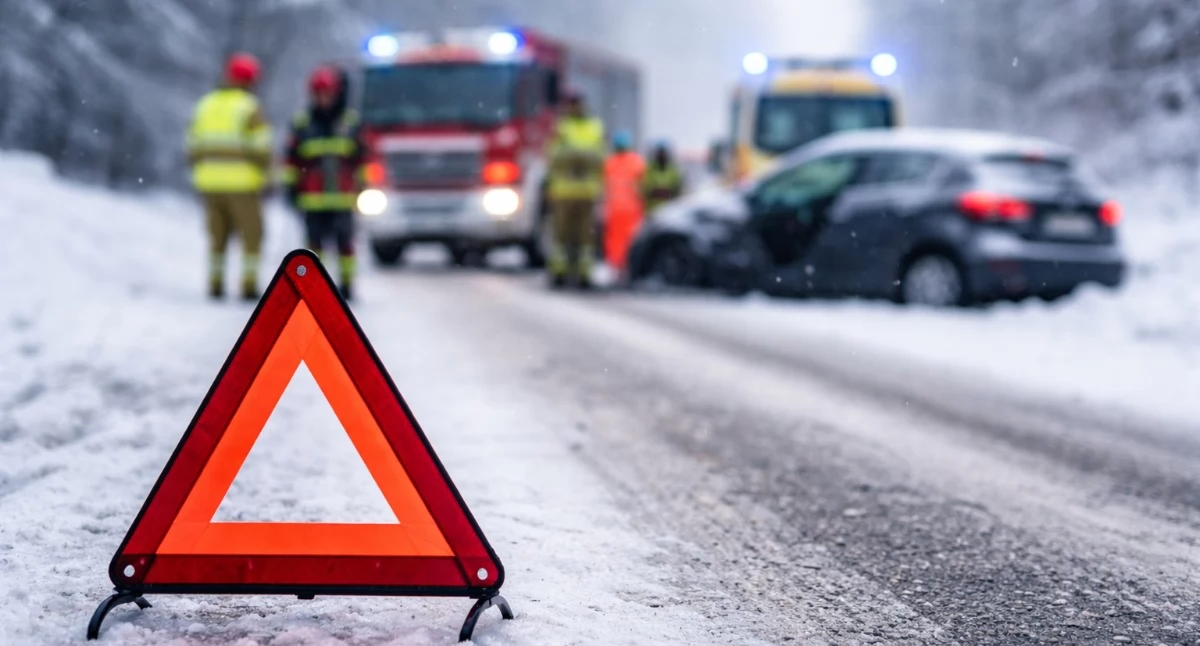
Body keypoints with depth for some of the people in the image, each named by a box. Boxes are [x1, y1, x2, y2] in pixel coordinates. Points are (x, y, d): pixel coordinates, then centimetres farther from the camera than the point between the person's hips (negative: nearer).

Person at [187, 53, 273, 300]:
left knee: (217, 235, 15)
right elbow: (260, 149, -11)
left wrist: (200, 170, 17)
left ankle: (215, 283, 11)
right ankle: (249, 284, -2)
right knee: (252, 234, 4)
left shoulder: (205, 105, 9)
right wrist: (263, 174, 2)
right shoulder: (250, 108, -8)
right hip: (242, 183, -5)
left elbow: (194, 146, 8)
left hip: (209, 182, 5)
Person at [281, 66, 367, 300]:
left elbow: (361, 157, 14)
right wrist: (291, 185, 8)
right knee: (315, 241, 2)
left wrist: (361, 186, 15)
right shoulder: (301, 123, 4)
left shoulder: (351, 121, 6)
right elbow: (292, 158, 10)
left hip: (343, 197, 0)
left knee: (344, 240, -2)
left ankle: (346, 281, 9)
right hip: (312, 198, 0)